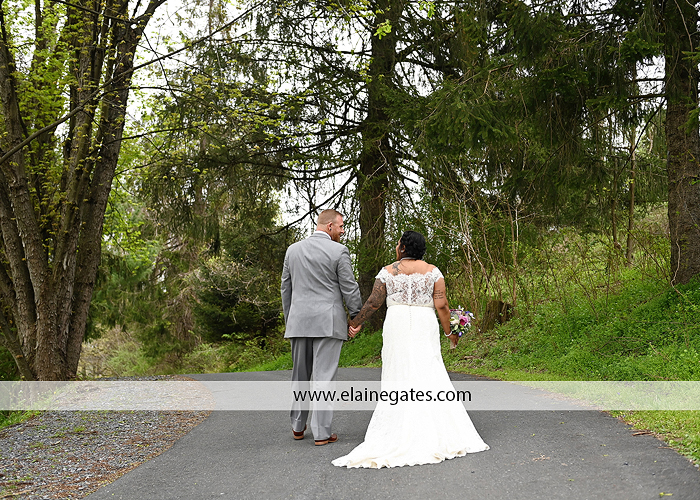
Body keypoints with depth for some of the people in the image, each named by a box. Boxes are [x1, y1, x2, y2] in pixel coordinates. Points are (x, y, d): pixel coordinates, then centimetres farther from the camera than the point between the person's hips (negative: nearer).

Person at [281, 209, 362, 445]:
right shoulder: (338, 251, -7)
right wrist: (357, 318, 5)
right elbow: (349, 289, -6)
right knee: (324, 377, -1)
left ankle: (298, 427, 26)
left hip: (298, 322, 5)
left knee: (300, 375, 16)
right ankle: (321, 433, 2)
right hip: (328, 323, -5)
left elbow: (286, 288, 13)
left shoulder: (293, 249, 8)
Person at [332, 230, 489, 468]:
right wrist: (449, 332, 7)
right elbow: (441, 305, -3)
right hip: (425, 326, 0)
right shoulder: (432, 271, 3)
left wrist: (356, 321, 12)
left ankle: (401, 430, 2)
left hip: (397, 326, 0)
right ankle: (436, 430, 0)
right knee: (429, 375, 2)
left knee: (398, 375, 4)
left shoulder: (388, 271, 2)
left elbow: (374, 302, 0)